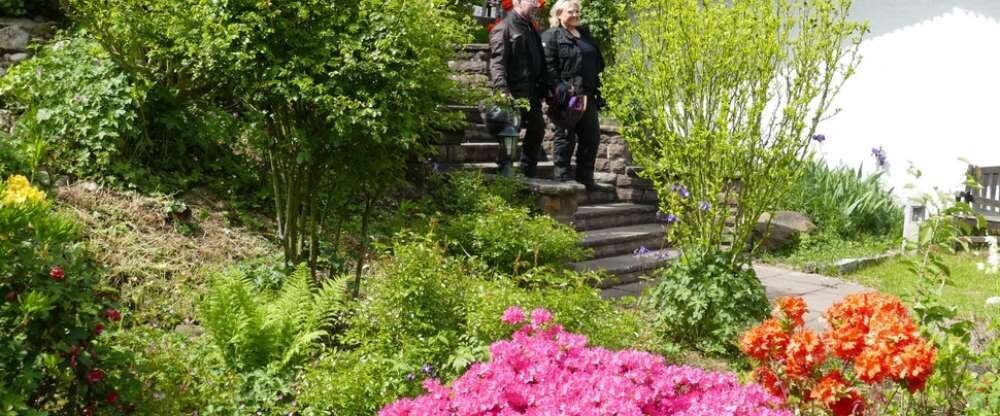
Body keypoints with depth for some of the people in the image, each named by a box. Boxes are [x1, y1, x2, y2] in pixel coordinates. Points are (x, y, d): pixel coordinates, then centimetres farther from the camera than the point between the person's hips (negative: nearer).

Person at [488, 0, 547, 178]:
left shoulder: (531, 28, 18)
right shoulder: (503, 28, -8)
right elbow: (497, 62, -18)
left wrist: (542, 88, 15)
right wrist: (502, 90, -29)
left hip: (532, 93, 9)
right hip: (514, 93, -9)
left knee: (537, 128, 13)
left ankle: (529, 170, 24)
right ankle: (504, 170, 6)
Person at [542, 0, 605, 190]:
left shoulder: (585, 34, 19)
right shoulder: (551, 36, -3)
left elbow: (598, 62, 23)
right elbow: (549, 67, -12)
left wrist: (594, 87, 11)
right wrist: (563, 92, -19)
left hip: (588, 96, 7)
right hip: (567, 97, -7)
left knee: (592, 137, 9)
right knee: (565, 138, 0)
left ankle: (585, 177, 19)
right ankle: (563, 178, 8)